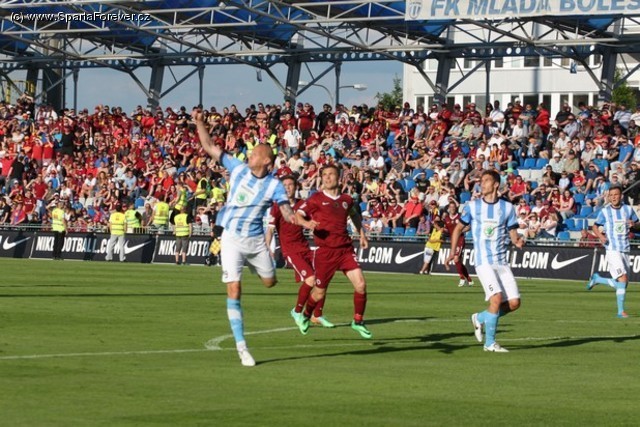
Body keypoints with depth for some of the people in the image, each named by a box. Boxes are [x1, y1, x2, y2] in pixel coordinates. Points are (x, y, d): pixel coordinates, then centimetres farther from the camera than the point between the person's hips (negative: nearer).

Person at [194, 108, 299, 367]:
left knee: (270, 282, 15)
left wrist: (294, 218, -41)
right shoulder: (238, 169, -2)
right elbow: (210, 148, 1)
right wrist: (200, 123, -9)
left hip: (255, 239, 0)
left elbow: (286, 210, -18)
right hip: (231, 239, 0)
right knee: (234, 291, -9)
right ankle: (241, 346, -5)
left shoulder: (274, 185, -8)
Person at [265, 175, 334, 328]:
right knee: (310, 279, -20)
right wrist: (267, 248, -22)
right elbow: (270, 229, -10)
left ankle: (317, 315, 14)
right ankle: (297, 311, 0)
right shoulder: (277, 207, -5)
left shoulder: (302, 204, 9)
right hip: (290, 250, -6)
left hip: (304, 247, 6)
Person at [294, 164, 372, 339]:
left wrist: (361, 233, 25)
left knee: (360, 285, -10)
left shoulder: (346, 200, 10)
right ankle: (305, 316, 34)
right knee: (319, 293, 4)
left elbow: (354, 214, 32)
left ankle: (358, 322, 8)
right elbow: (298, 215, -12)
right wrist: (306, 223, -32)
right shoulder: (317, 199, -3)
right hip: (325, 251, -3)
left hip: (345, 249, 3)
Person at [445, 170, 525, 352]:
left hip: (502, 262, 3)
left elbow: (513, 233, 7)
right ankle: (490, 343, -8)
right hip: (484, 261, -3)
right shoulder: (472, 206, 3)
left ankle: (480, 318, 20)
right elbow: (459, 228, 12)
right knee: (497, 298, -20)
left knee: (514, 303, -4)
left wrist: (518, 241, -16)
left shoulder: (507, 207, 5)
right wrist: (453, 252, 1)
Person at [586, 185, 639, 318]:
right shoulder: (605, 211, -1)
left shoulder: (628, 209, 6)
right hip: (612, 249, -5)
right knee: (623, 280, -15)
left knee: (624, 283, 9)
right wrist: (600, 236, -13)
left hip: (625, 250, 5)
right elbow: (595, 226, 7)